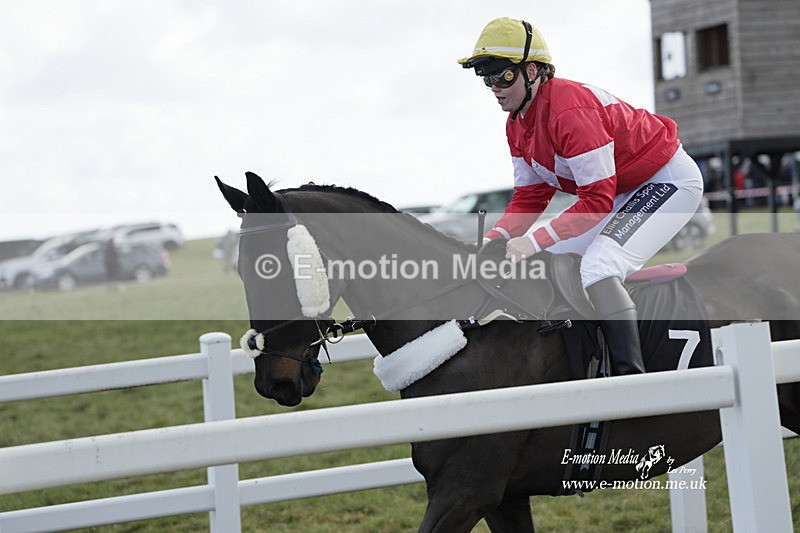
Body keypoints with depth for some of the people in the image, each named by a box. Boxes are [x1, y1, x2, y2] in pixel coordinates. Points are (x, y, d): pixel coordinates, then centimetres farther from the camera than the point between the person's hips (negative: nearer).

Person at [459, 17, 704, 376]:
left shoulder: (570, 110, -30)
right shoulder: (517, 122, 1)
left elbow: (597, 200, -32)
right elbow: (529, 198, 3)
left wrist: (535, 241, -34)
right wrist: (491, 242, -14)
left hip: (671, 181, -10)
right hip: (626, 190, 10)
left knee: (597, 269, -27)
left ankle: (631, 379, -28)